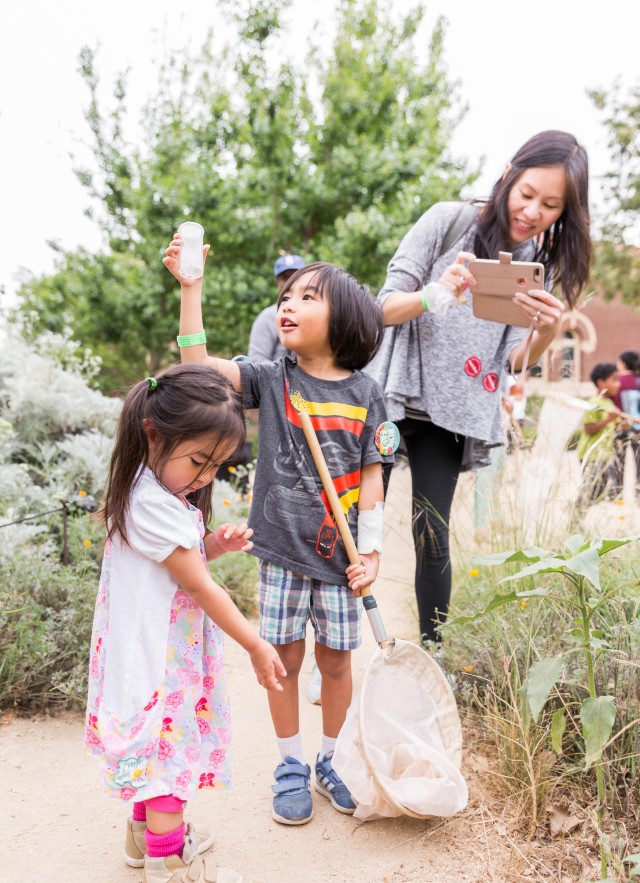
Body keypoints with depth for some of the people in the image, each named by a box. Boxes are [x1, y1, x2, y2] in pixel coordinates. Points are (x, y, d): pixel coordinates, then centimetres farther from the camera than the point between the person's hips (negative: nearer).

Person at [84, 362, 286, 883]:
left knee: (157, 743, 23)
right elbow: (201, 588, -24)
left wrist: (215, 543, -5)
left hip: (164, 649, 10)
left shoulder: (165, 492, 4)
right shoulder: (154, 506, -28)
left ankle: (146, 832, 42)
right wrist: (257, 647, -16)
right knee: (170, 746, 4)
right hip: (156, 653, -10)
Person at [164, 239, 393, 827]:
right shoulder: (271, 380, -2)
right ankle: (292, 769, 31)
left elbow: (371, 476, -2)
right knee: (284, 658, 10)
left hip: (340, 556, 0)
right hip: (282, 552, 0)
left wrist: (370, 551, -5)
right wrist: (191, 286, -19)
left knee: (336, 660, 13)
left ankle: (331, 761, 36)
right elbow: (198, 363, -14)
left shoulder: (365, 392, -2)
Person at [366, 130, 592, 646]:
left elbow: (516, 361, -1)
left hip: (454, 412, 2)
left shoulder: (542, 264, 6)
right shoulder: (449, 220, -4)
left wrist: (546, 333, -23)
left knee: (433, 536, -1)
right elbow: (386, 307, -7)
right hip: (393, 394, -2)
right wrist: (435, 294, -28)